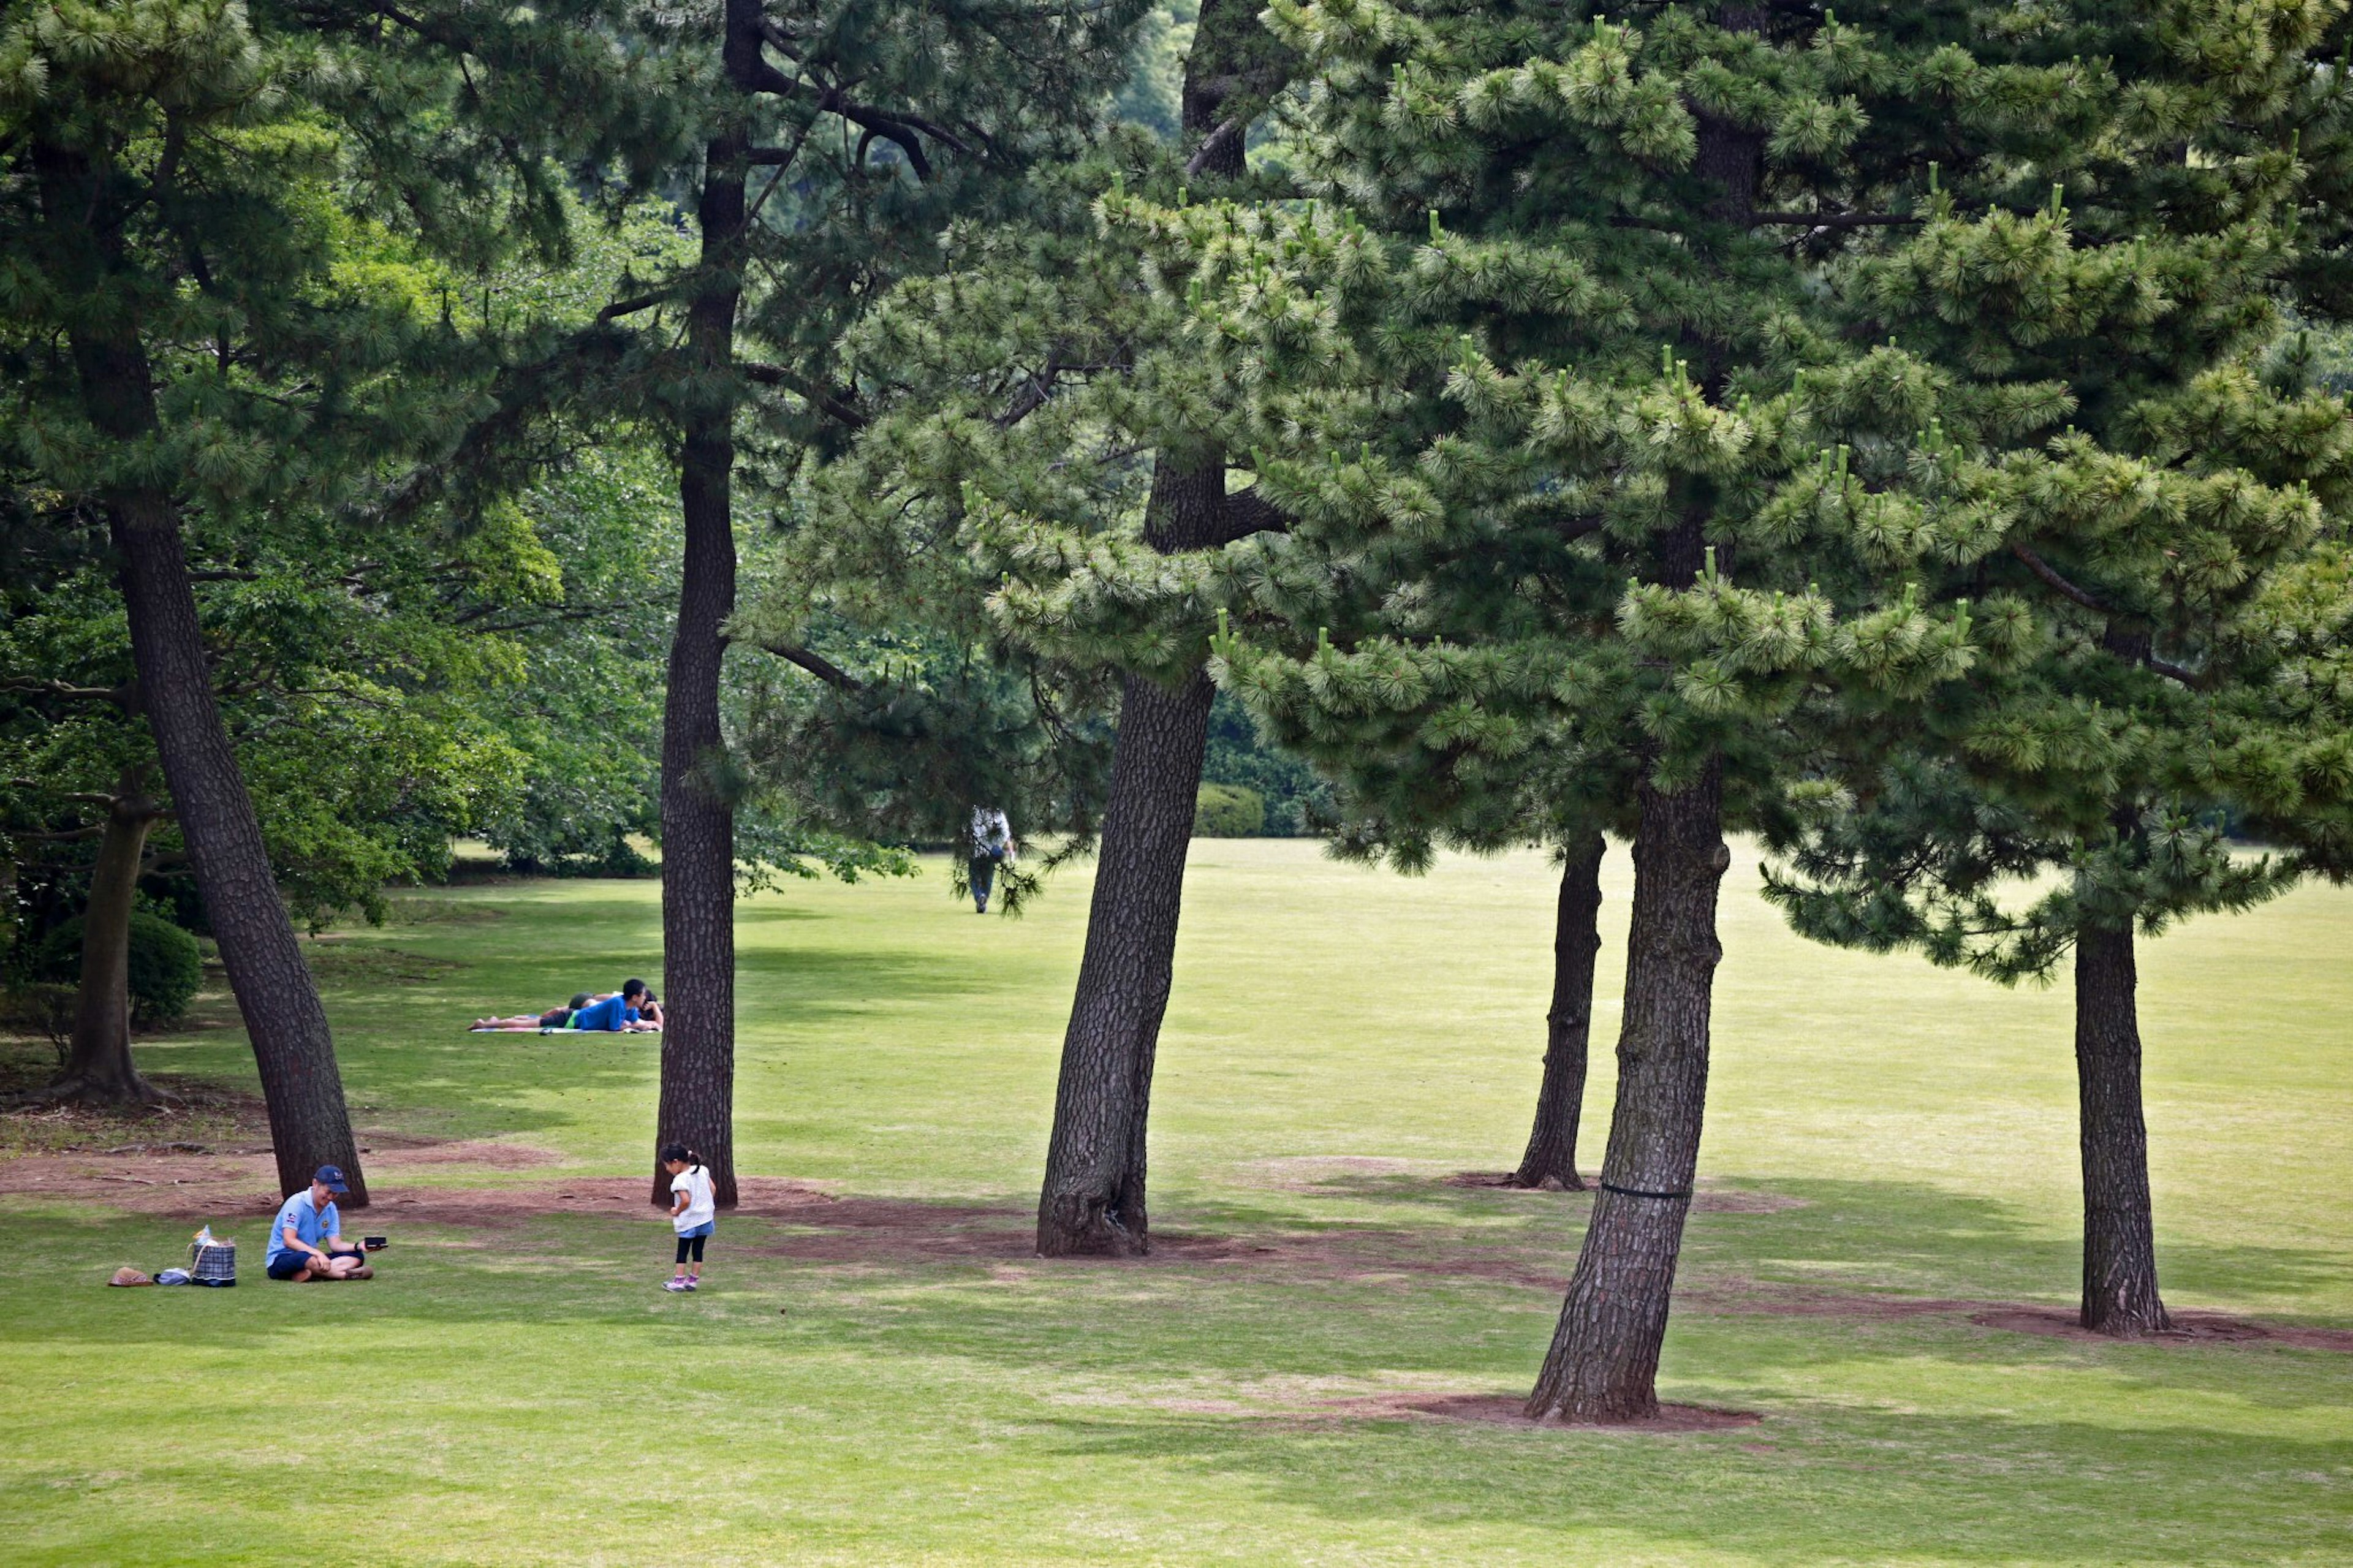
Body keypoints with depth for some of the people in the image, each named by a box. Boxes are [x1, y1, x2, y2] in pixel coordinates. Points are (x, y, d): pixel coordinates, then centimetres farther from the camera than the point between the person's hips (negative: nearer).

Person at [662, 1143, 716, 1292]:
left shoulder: (680, 1180, -20)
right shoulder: (702, 1171, 2)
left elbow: (686, 1200, -27)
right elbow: (712, 1189, 7)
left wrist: (677, 1211, -9)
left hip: (688, 1222, -7)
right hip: (706, 1217, 7)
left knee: (683, 1251, 6)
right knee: (698, 1250, 12)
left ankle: (679, 1280, 10)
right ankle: (694, 1279, 16)